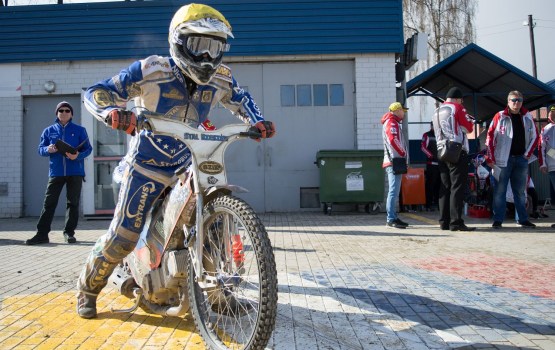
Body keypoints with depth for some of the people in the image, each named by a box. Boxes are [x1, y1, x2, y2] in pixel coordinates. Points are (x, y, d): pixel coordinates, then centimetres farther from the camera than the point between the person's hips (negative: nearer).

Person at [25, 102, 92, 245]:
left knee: (73, 203, 4)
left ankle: (69, 232, 12)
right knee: (49, 202, -1)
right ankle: (42, 234, 2)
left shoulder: (79, 130, 6)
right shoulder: (49, 130, 11)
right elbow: (40, 149, 10)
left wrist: (78, 155, -18)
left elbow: (88, 149, 2)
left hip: (75, 172, -1)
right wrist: (48, 150, -13)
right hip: (56, 172, 1)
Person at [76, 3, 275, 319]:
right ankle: (88, 289, 23)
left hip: (189, 164, 4)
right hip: (148, 164, -4)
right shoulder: (151, 70, -17)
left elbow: (242, 100, 15)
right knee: (123, 236, -4)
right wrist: (113, 112, -37)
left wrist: (258, 122, -6)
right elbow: (95, 93, -14)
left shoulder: (221, 78, -6)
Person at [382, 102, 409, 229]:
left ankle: (393, 217, 15)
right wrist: (403, 153, -10)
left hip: (394, 162, 11)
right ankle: (391, 219, -16)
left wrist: (402, 155, 14)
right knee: (394, 191, -14)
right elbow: (393, 140, -20)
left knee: (394, 191, 11)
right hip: (394, 161, -11)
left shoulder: (393, 123, 25)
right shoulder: (391, 122, -7)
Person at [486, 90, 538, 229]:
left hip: (521, 159, 4)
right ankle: (497, 220, 1)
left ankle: (523, 219, 18)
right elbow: (490, 137, -5)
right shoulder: (500, 116, -2)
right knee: (500, 190, -3)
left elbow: (535, 136, 17)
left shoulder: (527, 117, 10)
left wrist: (528, 153, 8)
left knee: (520, 191, 10)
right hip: (503, 159, -4)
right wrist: (490, 158, -9)